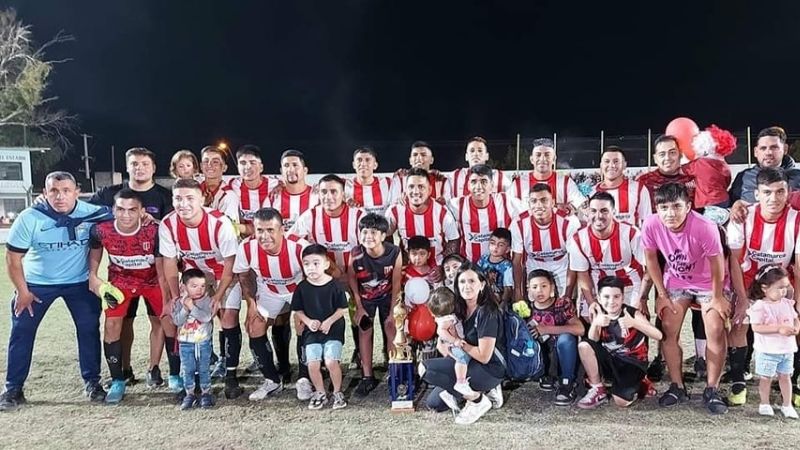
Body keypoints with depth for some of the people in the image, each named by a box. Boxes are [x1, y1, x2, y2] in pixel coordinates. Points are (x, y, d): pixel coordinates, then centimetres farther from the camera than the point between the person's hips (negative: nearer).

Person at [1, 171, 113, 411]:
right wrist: (22, 292, -8)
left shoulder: (92, 213, -18)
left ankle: (92, 382, 13)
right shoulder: (30, 218, -19)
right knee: (21, 332, 1)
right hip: (36, 283, 0)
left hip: (80, 282, 0)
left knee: (89, 328, -2)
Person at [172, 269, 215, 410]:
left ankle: (206, 393, 18)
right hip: (185, 343, 2)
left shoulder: (207, 300, -8)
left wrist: (192, 307, -24)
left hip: (204, 342, -1)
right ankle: (190, 394, 20)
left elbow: (206, 317, -22)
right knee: (188, 370, 8)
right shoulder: (179, 302, -2)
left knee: (204, 369, 7)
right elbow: (177, 321, -11)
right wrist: (185, 309, -23)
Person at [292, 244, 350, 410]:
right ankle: (320, 393, 19)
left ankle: (337, 392, 10)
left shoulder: (334, 285, -10)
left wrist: (329, 321, -15)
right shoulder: (302, 287, -4)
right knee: (313, 364, -6)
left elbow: (343, 308, -4)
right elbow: (297, 310, 6)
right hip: (312, 331, 3)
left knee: (331, 362, -14)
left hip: (333, 329, -2)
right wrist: (308, 321, -10)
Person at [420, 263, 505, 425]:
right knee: (433, 402, 7)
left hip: (490, 370, -9)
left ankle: (477, 400, -9)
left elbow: (484, 356, -21)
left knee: (425, 368, -19)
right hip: (471, 364, 9)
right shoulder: (462, 309, 5)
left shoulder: (486, 313, -20)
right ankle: (484, 390, 11)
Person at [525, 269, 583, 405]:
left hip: (563, 357, -3)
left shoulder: (563, 303, -12)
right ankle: (548, 377, 0)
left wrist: (547, 329, -29)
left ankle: (567, 385, -18)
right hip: (541, 358, 3)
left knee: (565, 338, -32)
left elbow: (580, 329, -24)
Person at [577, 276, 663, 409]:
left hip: (632, 362, -4)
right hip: (610, 361, 4)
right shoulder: (600, 315, -4)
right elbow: (593, 340, -17)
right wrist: (596, 323, -38)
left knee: (621, 402, -24)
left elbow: (658, 336, -28)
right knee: (584, 346, -22)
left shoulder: (633, 313, -16)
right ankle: (598, 390, -6)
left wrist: (634, 323, -45)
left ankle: (636, 385, 12)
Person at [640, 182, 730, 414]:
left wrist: (717, 298, -12)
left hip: (708, 282, -2)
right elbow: (651, 260, -9)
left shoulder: (705, 227, -34)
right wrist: (662, 294, -5)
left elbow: (716, 264, -20)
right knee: (669, 331, -4)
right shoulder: (651, 225, -26)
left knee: (716, 331, -13)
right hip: (675, 281, 3)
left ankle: (712, 390, 2)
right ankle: (677, 387, 11)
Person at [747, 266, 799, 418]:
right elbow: (756, 327, -22)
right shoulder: (760, 306, -16)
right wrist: (779, 328, -27)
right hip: (768, 351, -5)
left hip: (787, 349, 6)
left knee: (785, 376, 15)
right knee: (766, 377, 6)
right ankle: (764, 404, 22)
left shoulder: (787, 303, 4)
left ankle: (787, 405, 27)